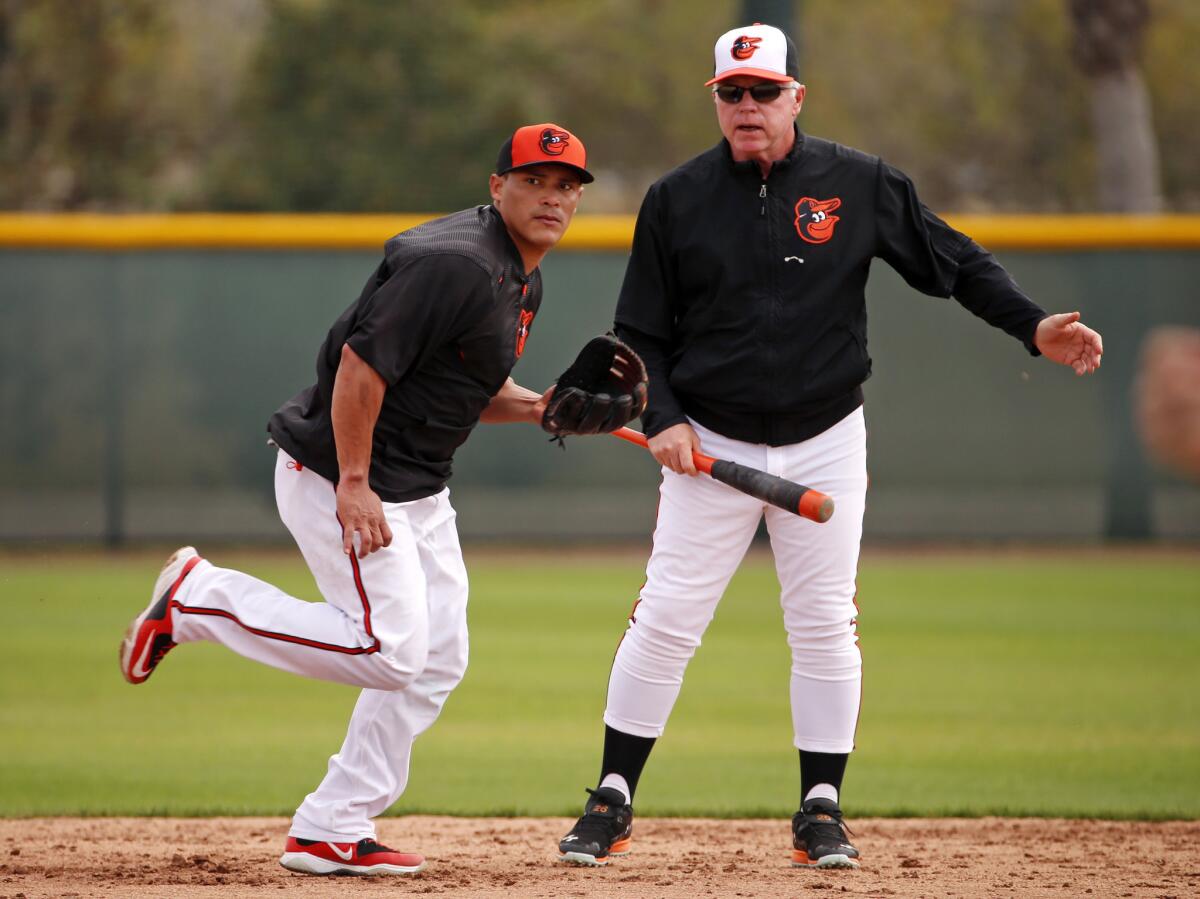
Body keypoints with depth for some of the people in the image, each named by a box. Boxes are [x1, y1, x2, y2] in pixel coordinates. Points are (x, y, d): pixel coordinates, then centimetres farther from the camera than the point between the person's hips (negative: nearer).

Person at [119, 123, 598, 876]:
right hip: (335, 471, -11)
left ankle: (332, 831, 12)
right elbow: (362, 363, -25)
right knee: (388, 650, -14)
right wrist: (354, 486, -26)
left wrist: (534, 407, 1)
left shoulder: (523, 282, 11)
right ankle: (198, 599, 0)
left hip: (418, 488, 11)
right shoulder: (453, 264, -21)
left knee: (437, 660, 8)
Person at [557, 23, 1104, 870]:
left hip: (826, 444, 0)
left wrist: (1034, 327, -9)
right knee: (665, 621, -3)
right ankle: (613, 802, 7)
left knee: (825, 629, 2)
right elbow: (640, 332, 5)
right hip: (712, 447, 0)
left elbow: (954, 260, 3)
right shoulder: (676, 199, -1)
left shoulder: (860, 185, -2)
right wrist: (661, 418, -10)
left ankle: (822, 811, 11)